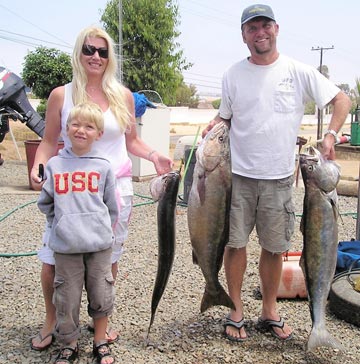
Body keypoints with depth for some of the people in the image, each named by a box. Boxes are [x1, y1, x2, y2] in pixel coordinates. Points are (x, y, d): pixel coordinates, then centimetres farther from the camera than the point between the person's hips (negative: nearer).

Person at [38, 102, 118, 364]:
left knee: (101, 295, 9)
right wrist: (61, 224, 8)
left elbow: (112, 206, 10)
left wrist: (104, 229, 9)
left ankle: (101, 342, 29)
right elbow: (45, 203, 12)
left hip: (99, 243, 0)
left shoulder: (103, 166, 3)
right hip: (65, 245, 0)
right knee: (67, 298, 8)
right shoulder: (54, 165, 4)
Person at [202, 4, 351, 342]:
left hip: (279, 177, 0)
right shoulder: (233, 74, 5)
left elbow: (342, 100, 5)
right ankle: (236, 311, 20)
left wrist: (330, 134, -9)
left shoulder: (298, 71, 1)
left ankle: (269, 311, 26)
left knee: (274, 247, 8)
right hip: (238, 174, 1)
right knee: (234, 242, 3)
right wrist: (211, 127, -6)